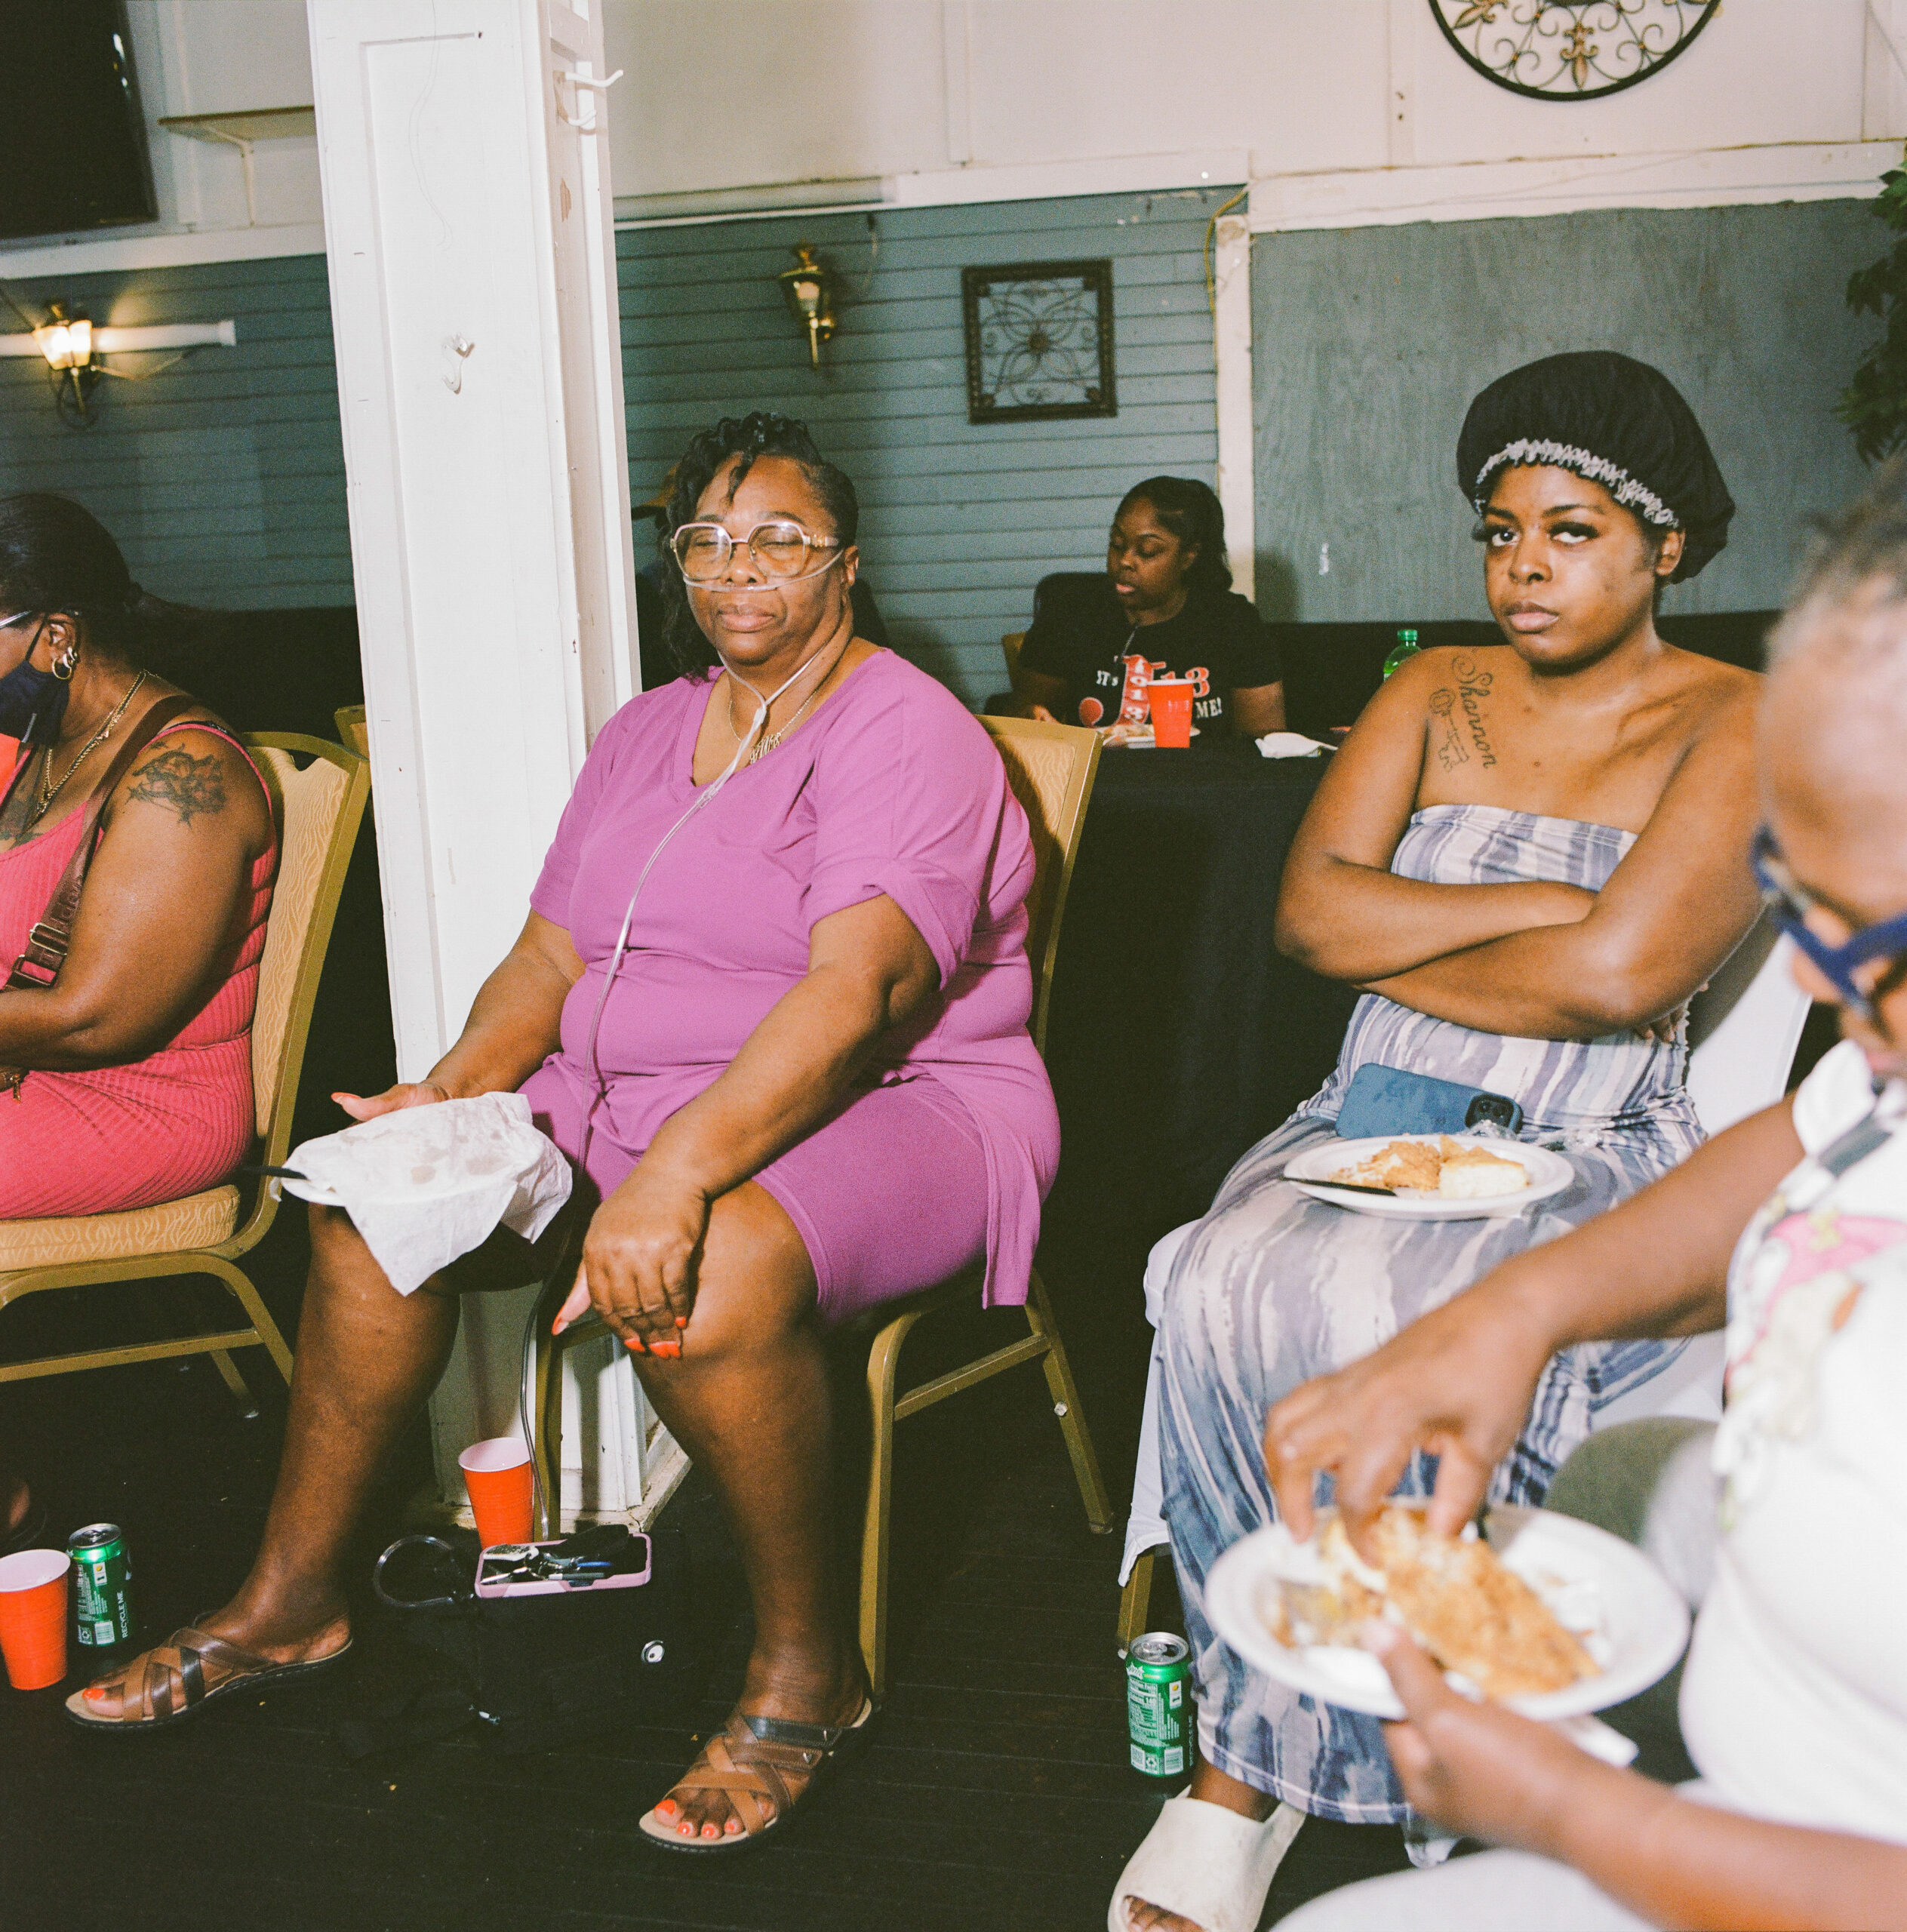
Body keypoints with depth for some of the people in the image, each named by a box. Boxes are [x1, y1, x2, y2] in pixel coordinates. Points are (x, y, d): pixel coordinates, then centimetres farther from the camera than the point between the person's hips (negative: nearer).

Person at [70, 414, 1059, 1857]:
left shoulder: (905, 734, -11)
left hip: (884, 1111, -8)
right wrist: (458, 1086, -5)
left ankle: (808, 1669, -14)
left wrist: (675, 1175, -37)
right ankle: (292, 1603, 10)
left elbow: (854, 995, -26)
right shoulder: (648, 732, 15)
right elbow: (551, 952, 15)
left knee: (704, 1273, -37)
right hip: (624, 1102, 8)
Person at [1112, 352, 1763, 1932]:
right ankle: (1257, 1762, -13)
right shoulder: (1432, 695, 15)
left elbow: (1614, 978, -16)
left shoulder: (1734, 727, -1)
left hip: (1591, 1167, -4)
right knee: (1232, 1290, -28)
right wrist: (1551, 899, -8)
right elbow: (1311, 909, 0)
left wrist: (1385, 947, -3)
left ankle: (1254, 1759, -12)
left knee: (1370, 1315, -33)